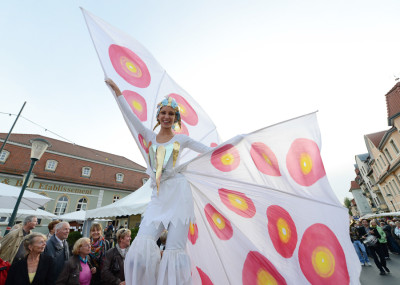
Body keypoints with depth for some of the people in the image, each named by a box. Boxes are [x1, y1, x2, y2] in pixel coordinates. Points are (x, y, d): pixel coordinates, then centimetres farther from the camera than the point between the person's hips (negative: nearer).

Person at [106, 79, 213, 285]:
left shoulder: (181, 139, 9)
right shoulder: (150, 137, 16)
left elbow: (209, 151, 12)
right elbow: (130, 116, 16)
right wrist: (117, 91, 19)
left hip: (179, 192, -3)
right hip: (158, 197, 3)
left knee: (175, 250, -9)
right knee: (142, 248, -14)